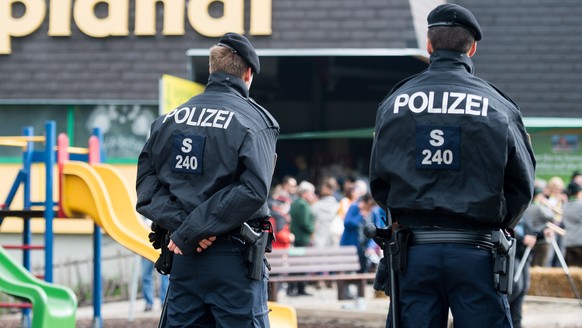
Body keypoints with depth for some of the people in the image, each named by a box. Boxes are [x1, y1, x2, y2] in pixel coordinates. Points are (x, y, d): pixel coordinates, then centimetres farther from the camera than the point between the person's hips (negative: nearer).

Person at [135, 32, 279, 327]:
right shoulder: (255, 120, -6)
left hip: (183, 258, 5)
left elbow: (146, 181, 2)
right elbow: (253, 190, -18)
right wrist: (189, 233, -16)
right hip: (233, 259, -5)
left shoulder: (169, 119, 9)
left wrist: (180, 224, -9)